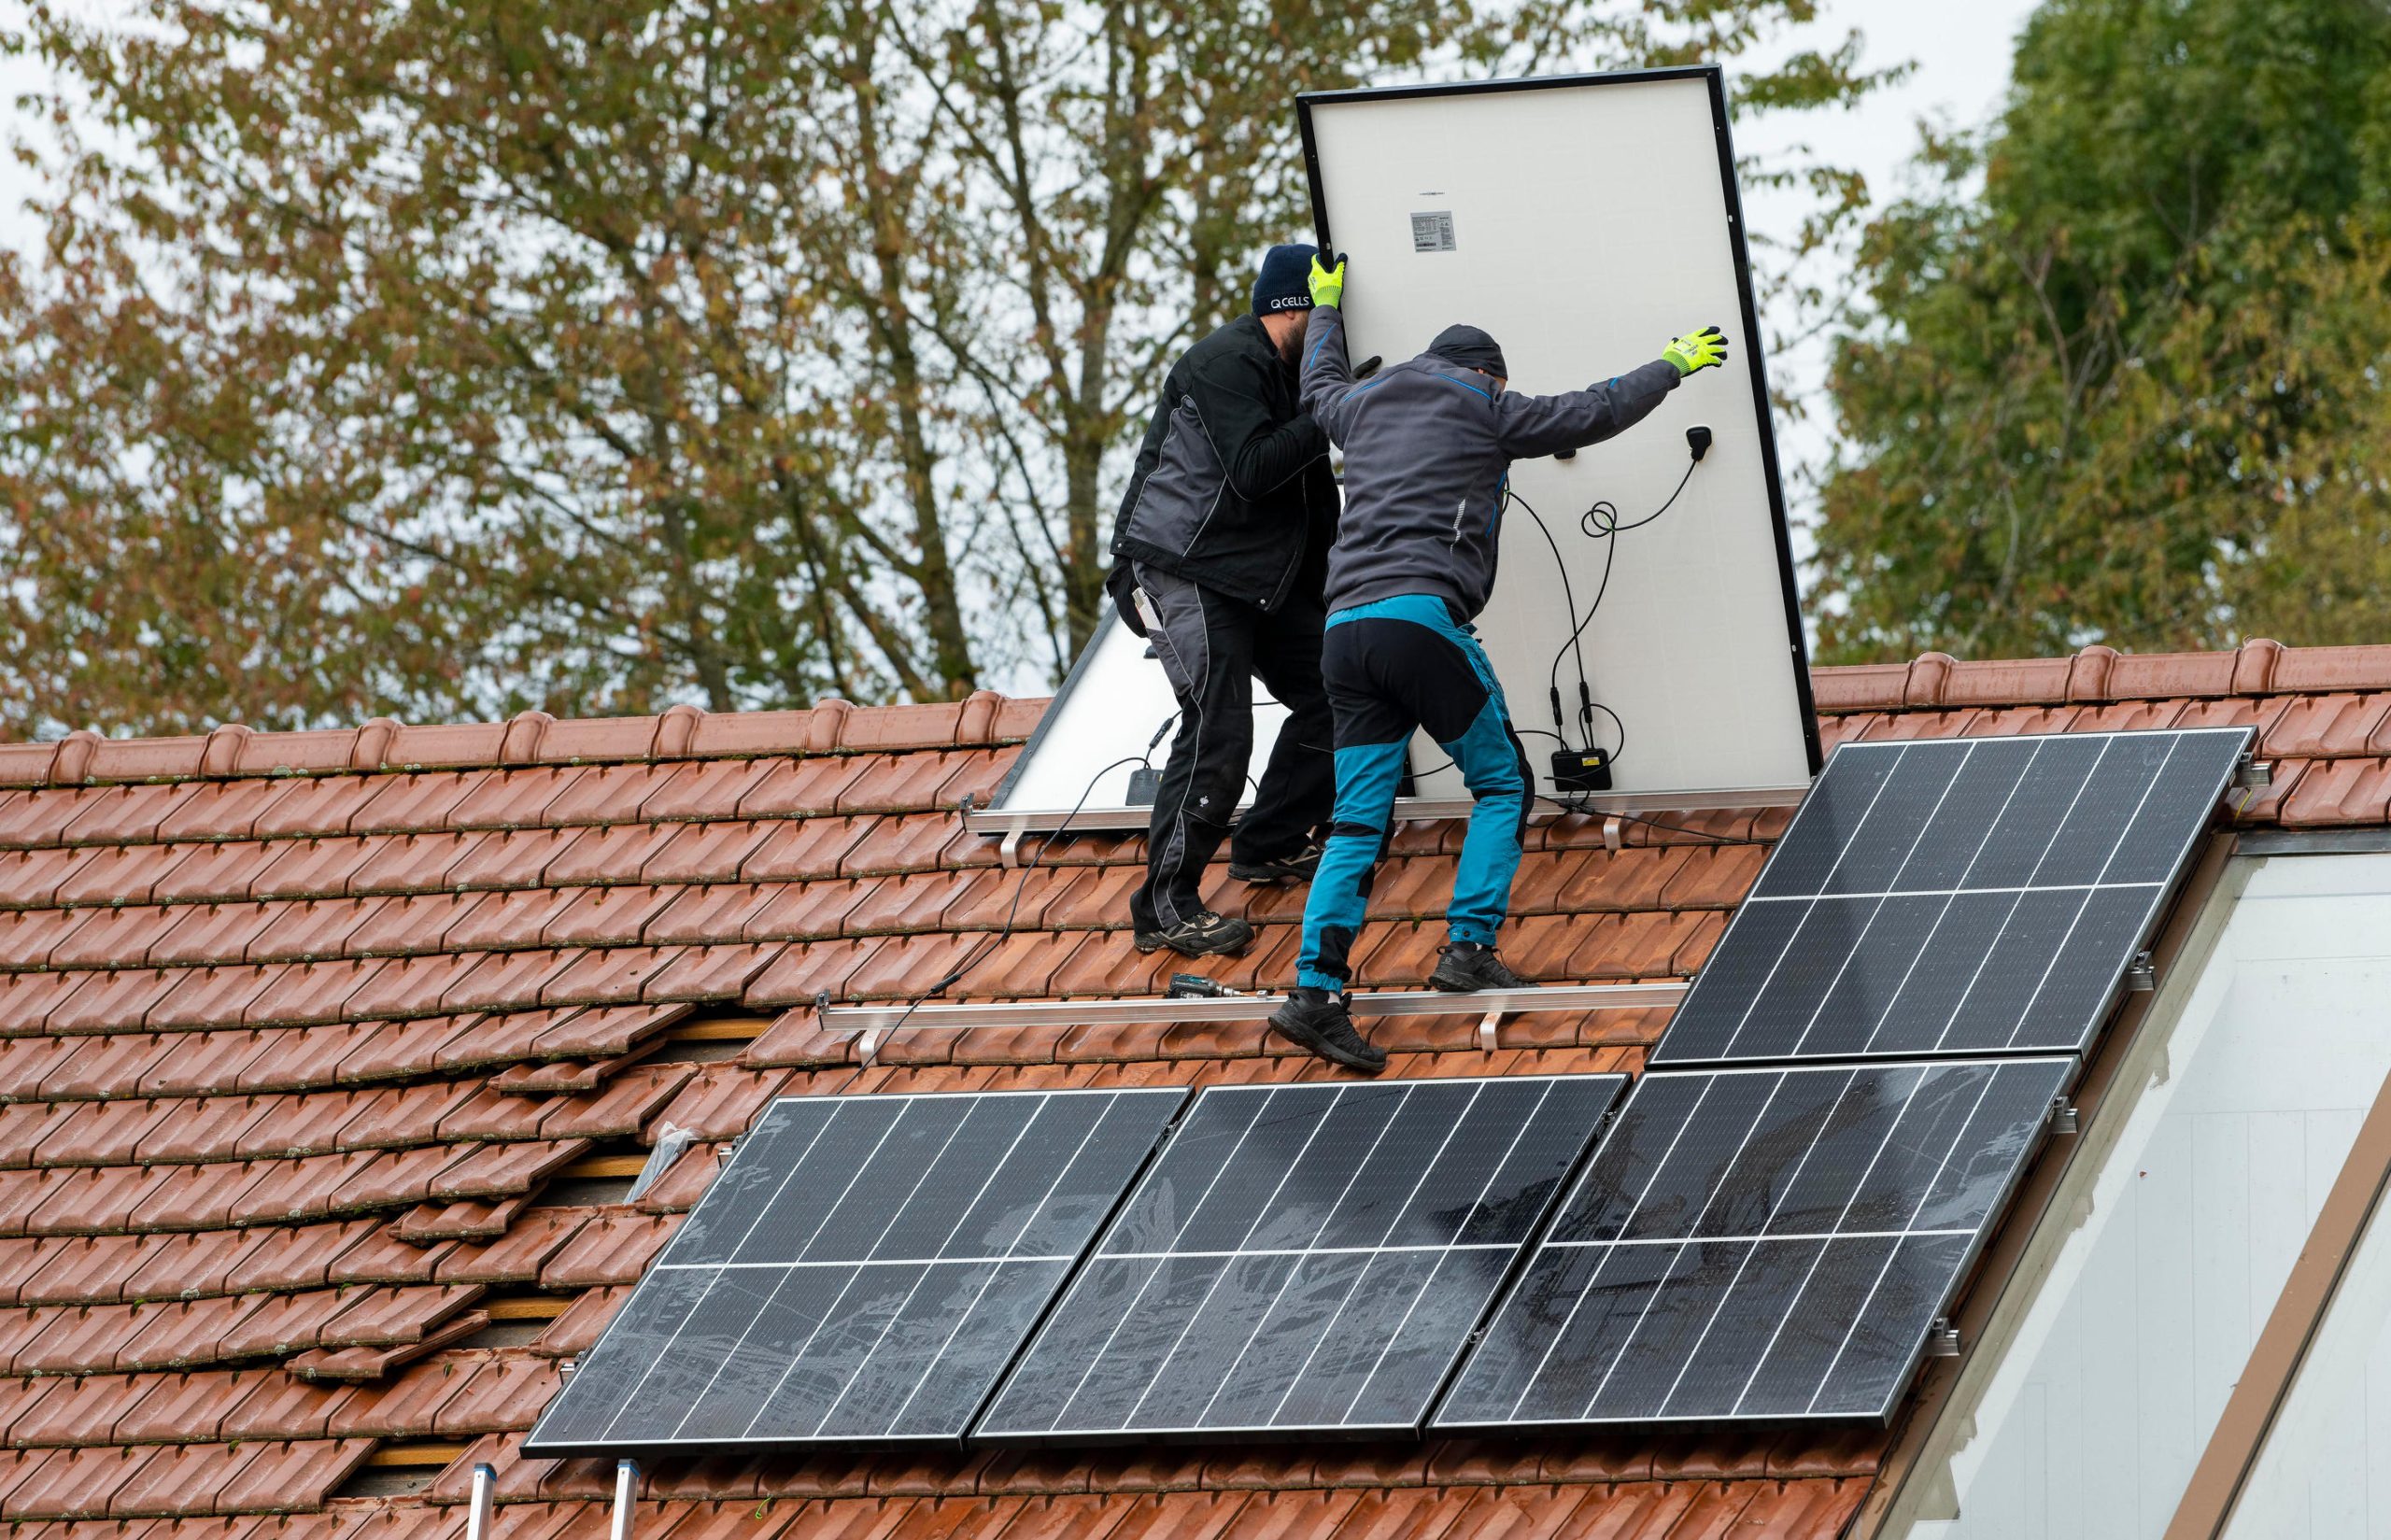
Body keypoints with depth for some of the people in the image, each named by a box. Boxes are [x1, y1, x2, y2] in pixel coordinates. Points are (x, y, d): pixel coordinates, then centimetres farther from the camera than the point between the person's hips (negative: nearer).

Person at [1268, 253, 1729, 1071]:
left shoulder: (1363, 409, 25)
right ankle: (1469, 948, -4)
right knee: (1503, 784, 10)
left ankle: (1315, 989, -11)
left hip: (1344, 630, 5)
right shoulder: (1482, 411, 10)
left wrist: (1326, 308, 66)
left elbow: (1320, 385, 49)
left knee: (1358, 821, 2)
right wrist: (1674, 365, 28)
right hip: (1425, 618, -5)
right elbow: (1594, 413, 14)